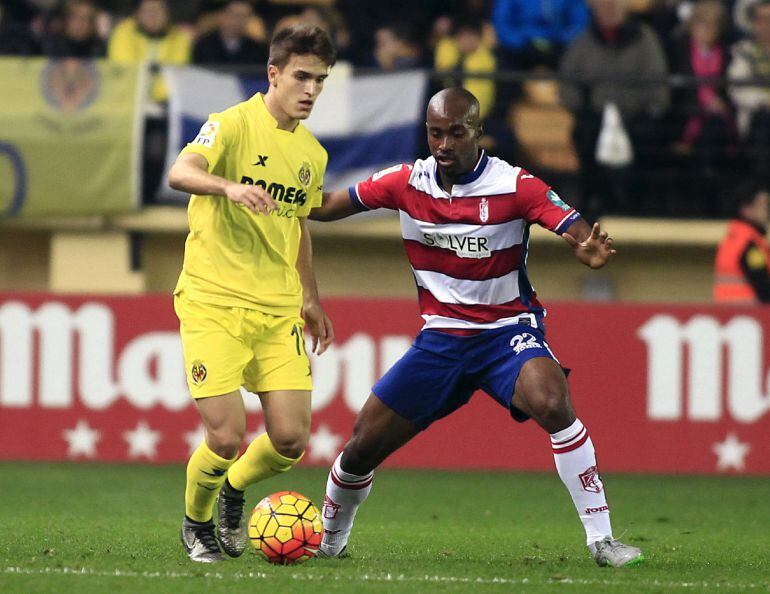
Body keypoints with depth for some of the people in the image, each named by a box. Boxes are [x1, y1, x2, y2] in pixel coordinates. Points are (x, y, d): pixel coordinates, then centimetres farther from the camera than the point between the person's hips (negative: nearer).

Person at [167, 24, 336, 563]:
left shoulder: (313, 154, 13)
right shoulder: (234, 125, -9)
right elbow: (180, 173, -27)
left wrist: (311, 299, 29)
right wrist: (229, 187, -45)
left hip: (278, 311, 6)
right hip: (214, 302, -6)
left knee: (291, 441, -5)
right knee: (226, 439, -13)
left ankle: (233, 491, 27)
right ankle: (196, 524, 18)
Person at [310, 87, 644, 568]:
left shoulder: (515, 187, -16)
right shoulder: (406, 183, -5)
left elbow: (579, 233, -24)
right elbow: (326, 207, 6)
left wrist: (592, 252, -47)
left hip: (507, 330, -4)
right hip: (440, 338, 4)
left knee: (552, 403, -34)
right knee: (363, 446, 1)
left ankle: (602, 540, -26)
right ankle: (329, 539, 32)